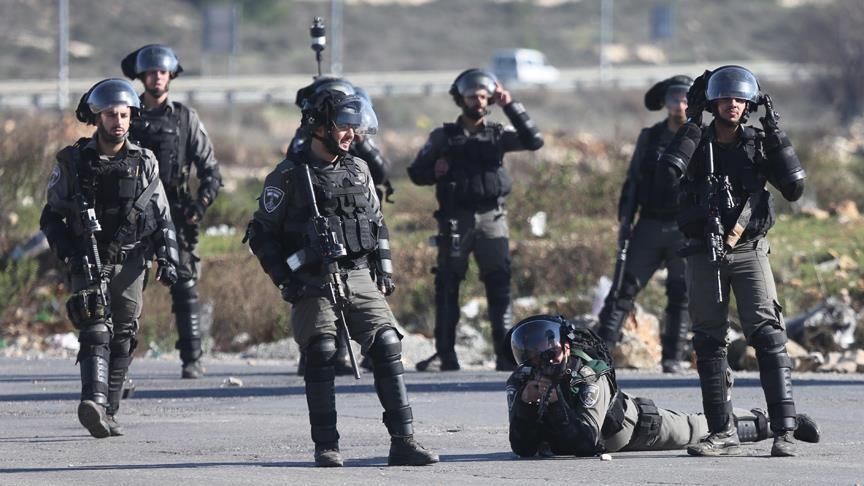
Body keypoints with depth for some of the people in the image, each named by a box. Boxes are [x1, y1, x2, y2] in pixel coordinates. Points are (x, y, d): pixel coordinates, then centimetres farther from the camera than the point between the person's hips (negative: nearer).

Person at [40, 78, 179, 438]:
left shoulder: (144, 163, 6)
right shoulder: (73, 162, 1)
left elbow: (162, 218, 10)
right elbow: (52, 216, 7)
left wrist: (168, 259, -2)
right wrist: (67, 251, -8)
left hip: (130, 263, 3)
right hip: (88, 261, -3)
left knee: (123, 339, 5)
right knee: (95, 330, -19)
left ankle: (108, 412, 13)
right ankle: (93, 402, -34)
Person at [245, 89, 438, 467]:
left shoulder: (358, 171, 14)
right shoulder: (289, 176, -1)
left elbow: (377, 223, 24)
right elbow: (262, 233, 1)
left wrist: (383, 269, 13)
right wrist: (284, 279, -7)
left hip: (360, 280, 4)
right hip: (314, 284, -4)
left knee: (388, 347, -9)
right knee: (321, 354, -13)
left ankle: (403, 442, -10)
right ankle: (326, 447, -4)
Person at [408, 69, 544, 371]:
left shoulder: (498, 134, 12)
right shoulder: (443, 137, 10)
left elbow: (534, 141, -2)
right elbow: (416, 173, 12)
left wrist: (511, 107, -5)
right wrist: (435, 171, -10)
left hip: (492, 219, 0)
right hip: (455, 219, 0)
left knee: (499, 284, -6)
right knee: (448, 286, -1)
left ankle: (505, 352, -7)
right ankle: (446, 354, 3)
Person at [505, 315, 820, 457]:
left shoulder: (587, 375, -42)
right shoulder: (520, 384, -29)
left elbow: (587, 443, -50)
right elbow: (522, 448, -32)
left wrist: (555, 403, -60)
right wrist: (526, 405, -48)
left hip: (634, 424, -4)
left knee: (701, 430, 19)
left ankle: (766, 422, 45)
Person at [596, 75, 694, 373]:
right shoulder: (649, 138, 10)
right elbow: (633, 181, 13)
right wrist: (624, 221, 5)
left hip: (686, 229, -2)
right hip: (650, 226, 2)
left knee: (680, 297, 0)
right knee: (623, 290, -4)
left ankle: (673, 358, 6)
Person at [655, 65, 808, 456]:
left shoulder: (758, 144, 5)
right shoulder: (695, 143, 3)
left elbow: (794, 188, -7)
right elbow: (666, 178, -16)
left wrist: (775, 133, -10)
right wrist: (692, 123, -14)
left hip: (749, 251, -1)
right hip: (704, 255, 1)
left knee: (768, 336, -13)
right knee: (709, 343, 4)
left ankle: (784, 431, -16)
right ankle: (722, 434, 10)